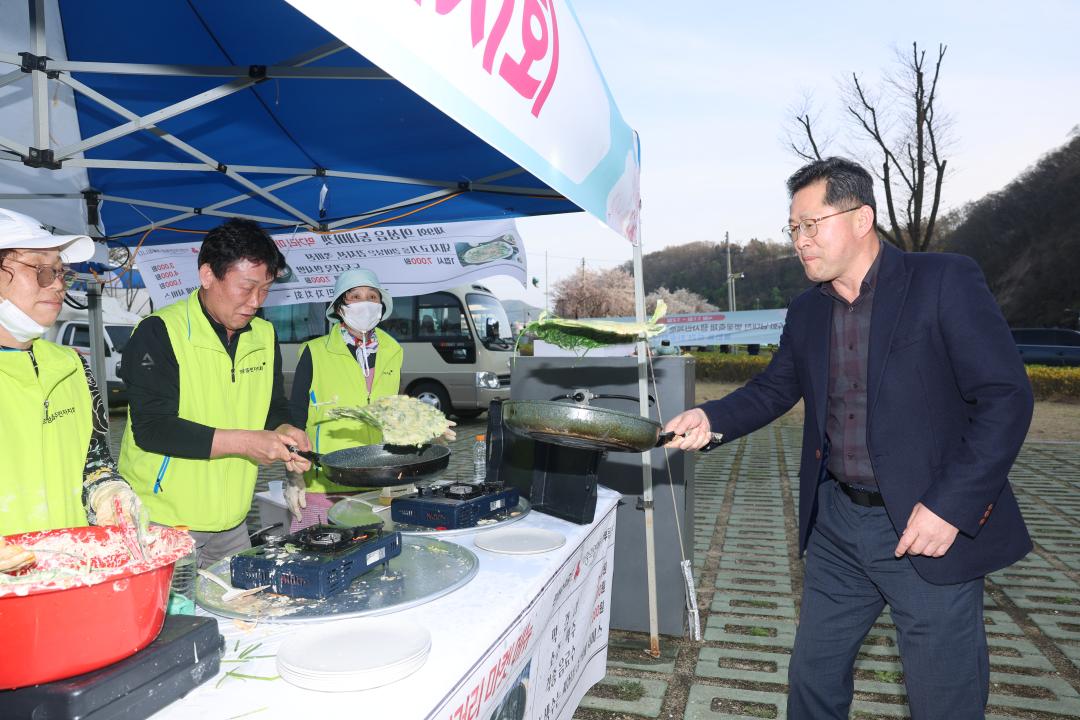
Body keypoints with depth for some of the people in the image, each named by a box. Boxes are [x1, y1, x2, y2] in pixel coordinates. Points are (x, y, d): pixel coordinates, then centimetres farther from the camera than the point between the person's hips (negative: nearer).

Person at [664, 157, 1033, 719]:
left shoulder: (946, 283, -12)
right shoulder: (806, 313, 6)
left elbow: (1006, 398, -14)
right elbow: (774, 388, 13)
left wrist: (951, 505, -20)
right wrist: (711, 419, -6)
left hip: (930, 528, -5)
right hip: (836, 523, 5)